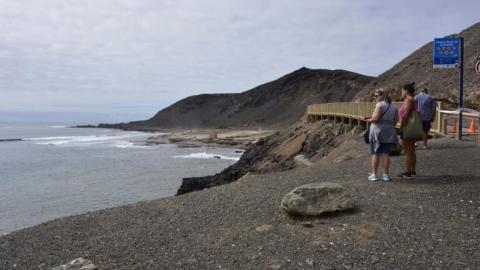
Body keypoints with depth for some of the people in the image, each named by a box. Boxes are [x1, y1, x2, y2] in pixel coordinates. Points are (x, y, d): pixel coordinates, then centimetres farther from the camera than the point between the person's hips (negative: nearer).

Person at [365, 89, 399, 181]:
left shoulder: (380, 105, -11)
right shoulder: (393, 106, 9)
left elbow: (375, 118, -19)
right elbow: (396, 120, 9)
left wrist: (369, 120, -1)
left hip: (377, 131, -5)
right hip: (389, 132, 5)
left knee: (375, 153, 2)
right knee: (386, 153, 8)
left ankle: (373, 174, 5)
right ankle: (386, 174, 8)